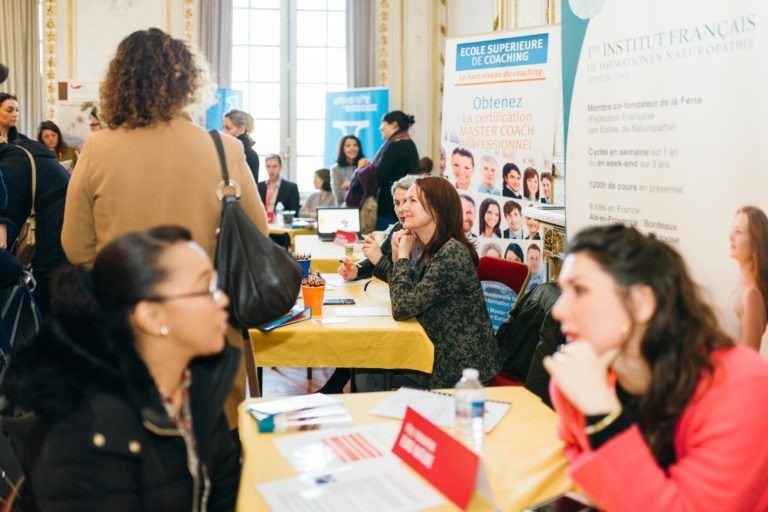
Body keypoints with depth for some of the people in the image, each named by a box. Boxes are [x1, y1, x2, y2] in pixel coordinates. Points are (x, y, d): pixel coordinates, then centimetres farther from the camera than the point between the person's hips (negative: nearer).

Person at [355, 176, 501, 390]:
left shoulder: (452, 254, -22)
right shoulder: (421, 248, 5)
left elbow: (403, 308, -23)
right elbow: (401, 298, 8)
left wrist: (404, 256, -13)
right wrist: (397, 257, -4)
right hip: (439, 353, 8)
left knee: (370, 372, -7)